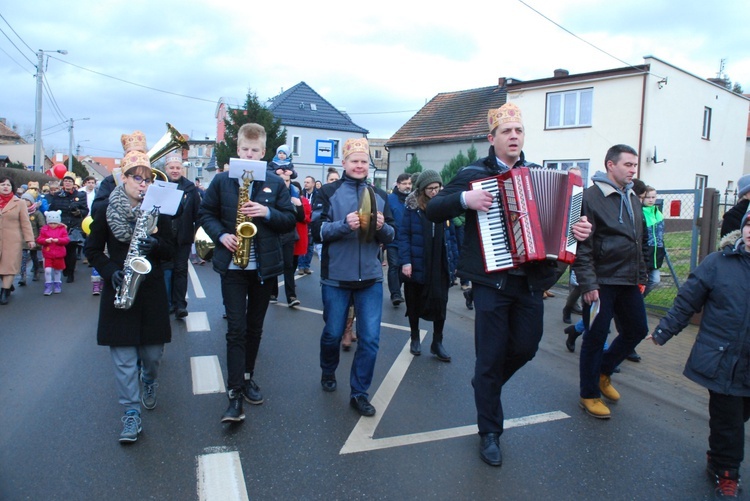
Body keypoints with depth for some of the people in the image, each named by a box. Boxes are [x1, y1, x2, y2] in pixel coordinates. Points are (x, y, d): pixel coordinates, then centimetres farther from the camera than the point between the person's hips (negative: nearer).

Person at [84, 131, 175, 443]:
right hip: (118, 289, -1)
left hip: (152, 289, 1)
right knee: (123, 354, -2)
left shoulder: (158, 210, 1)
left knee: (153, 351, 8)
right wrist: (110, 272, -12)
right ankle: (132, 415, 5)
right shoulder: (104, 209, 0)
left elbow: (170, 252, 3)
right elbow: (92, 250, 4)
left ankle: (149, 383, 40)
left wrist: (155, 245, -19)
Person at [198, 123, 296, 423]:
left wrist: (267, 213, -16)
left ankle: (247, 377, 30)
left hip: (265, 266, 2)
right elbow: (205, 213, 6)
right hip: (232, 265, -1)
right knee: (236, 329, -6)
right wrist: (221, 235, -12)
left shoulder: (276, 183, 3)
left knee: (254, 327, 13)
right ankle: (235, 393, -3)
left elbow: (290, 220, 2)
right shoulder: (221, 180, 3)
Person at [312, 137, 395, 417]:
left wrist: (382, 226, -13)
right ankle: (328, 373, 41)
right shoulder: (329, 192, 0)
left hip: (371, 277, 2)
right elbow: (318, 231, -8)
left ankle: (359, 393, 15)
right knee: (333, 333, 12)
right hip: (336, 276, -2)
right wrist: (344, 224, -24)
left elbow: (391, 236, 9)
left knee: (370, 338, 0)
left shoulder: (379, 195, 9)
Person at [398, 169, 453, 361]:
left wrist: (450, 256, 3)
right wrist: (405, 261, -16)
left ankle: (437, 342, 13)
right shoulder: (413, 206, -7)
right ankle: (415, 338, 29)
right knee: (414, 302, 11)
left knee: (440, 302, -1)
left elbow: (448, 233, 9)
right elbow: (403, 234, -9)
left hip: (439, 265, 2)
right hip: (416, 264, -2)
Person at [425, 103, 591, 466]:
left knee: (525, 347, 11)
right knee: (490, 357, 3)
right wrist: (464, 199, -20)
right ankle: (490, 433, 21)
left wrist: (579, 229, -4)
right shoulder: (474, 174, 0)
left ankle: (487, 384, 43)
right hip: (492, 279, -4)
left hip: (531, 280, 4)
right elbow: (433, 211, -3)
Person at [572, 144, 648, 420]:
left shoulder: (633, 199, 14)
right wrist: (587, 283, -19)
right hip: (601, 282, -8)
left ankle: (603, 372, 37)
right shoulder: (591, 196, -11)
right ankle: (589, 395, 19)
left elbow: (638, 242, 21)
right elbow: (582, 245, -16)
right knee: (595, 338, 3)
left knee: (637, 330, 16)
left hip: (628, 282, 8)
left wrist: (641, 277, 18)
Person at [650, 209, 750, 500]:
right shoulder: (718, 263, -8)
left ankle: (719, 462, 41)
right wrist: (664, 331, 2)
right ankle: (726, 473, 26)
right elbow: (688, 301, -1)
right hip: (722, 362, -3)